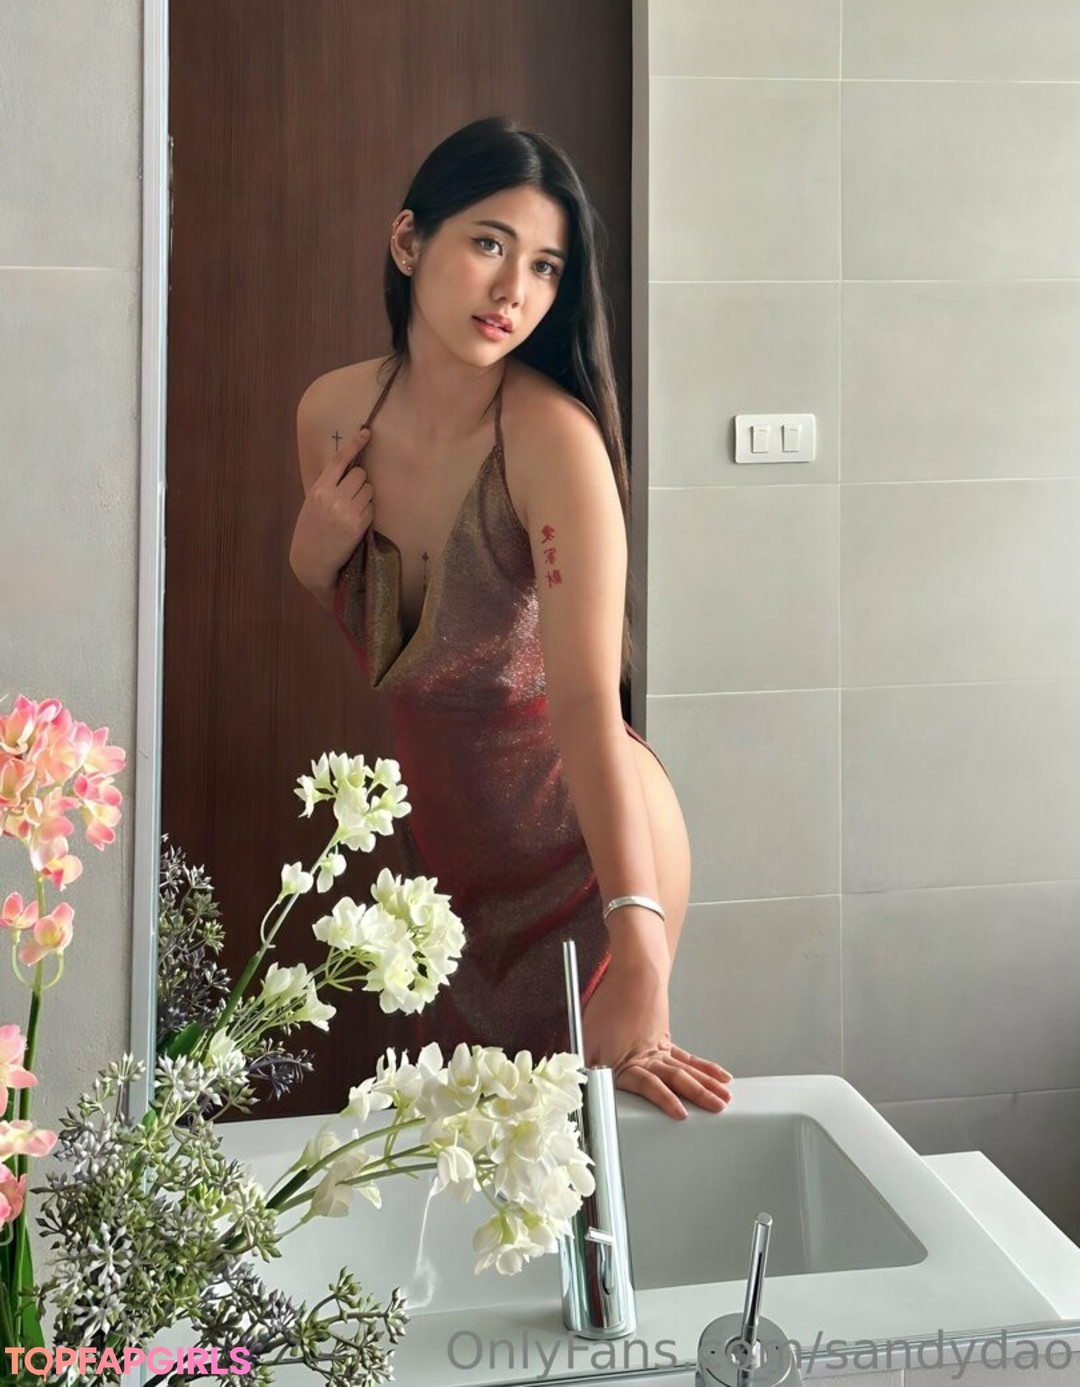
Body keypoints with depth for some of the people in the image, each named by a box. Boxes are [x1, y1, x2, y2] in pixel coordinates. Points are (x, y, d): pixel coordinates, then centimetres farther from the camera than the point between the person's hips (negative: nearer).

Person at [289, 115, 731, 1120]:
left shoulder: (552, 436, -26)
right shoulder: (332, 412, -8)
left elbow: (587, 700, -36)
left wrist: (640, 956, -45)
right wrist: (317, 546, -13)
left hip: (584, 848, -5)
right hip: (447, 844, 6)